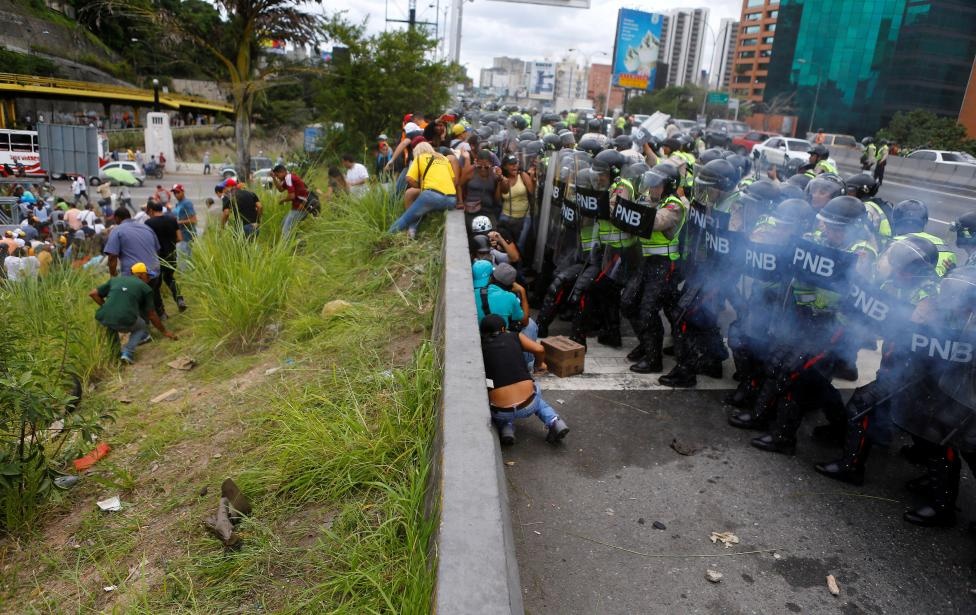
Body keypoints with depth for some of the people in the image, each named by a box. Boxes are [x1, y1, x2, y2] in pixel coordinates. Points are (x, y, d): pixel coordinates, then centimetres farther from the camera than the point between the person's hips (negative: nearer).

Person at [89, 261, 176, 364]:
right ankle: (127, 351, 5)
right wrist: (164, 331, 30)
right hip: (125, 322, -3)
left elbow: (93, 293, 17)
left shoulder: (115, 279, 22)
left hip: (103, 319, 3)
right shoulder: (145, 287, 14)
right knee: (141, 327, 30)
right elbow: (151, 315, 19)